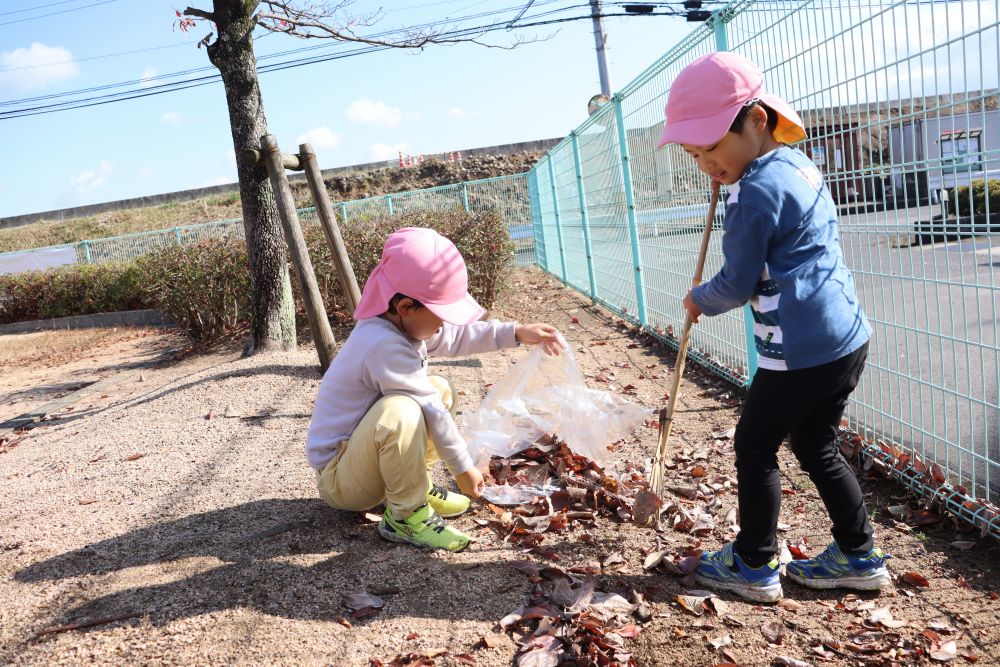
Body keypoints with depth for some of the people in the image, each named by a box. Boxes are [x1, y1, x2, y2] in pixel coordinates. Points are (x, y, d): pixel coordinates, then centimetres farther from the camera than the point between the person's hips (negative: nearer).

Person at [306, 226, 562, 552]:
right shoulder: (386, 345, -30)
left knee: (439, 390, 13)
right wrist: (463, 468, -13)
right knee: (402, 412, -37)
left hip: (363, 449, 10)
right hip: (338, 477, -10)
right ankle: (406, 516, -16)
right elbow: (431, 414, -24)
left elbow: (457, 336, 12)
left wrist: (517, 332, 2)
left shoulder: (402, 322, -1)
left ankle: (418, 487, 15)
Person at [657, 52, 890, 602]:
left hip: (801, 352, -9)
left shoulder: (756, 191, -18)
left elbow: (736, 286, -13)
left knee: (754, 448, 7)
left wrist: (697, 300, 8)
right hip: (848, 338, 9)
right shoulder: (799, 164, 11)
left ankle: (754, 567, 19)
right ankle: (859, 556, 29)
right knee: (816, 447, 21)